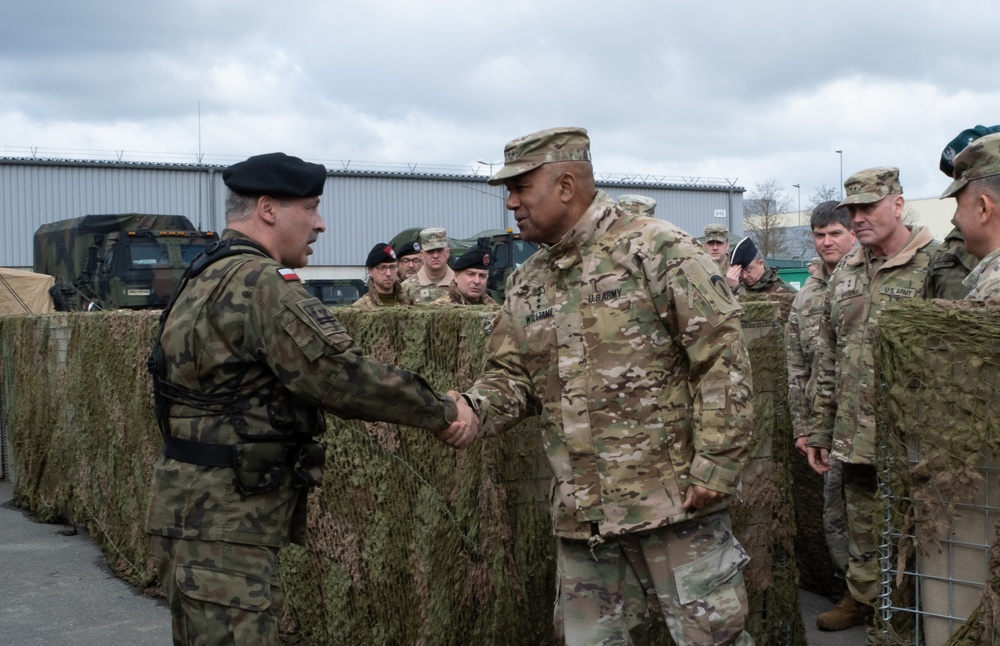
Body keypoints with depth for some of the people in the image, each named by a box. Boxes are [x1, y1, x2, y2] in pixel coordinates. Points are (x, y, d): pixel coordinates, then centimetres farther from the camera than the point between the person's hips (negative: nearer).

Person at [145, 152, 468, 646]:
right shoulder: (257, 283, -18)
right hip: (223, 521, -11)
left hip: (196, 509, 11)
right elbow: (340, 373, -21)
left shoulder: (210, 279, 16)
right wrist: (440, 411, -10)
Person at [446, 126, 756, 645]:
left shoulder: (657, 251, -9)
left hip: (672, 500, -6)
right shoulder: (526, 284, 11)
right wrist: (474, 410, -12)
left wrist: (716, 465, -16)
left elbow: (722, 359, -12)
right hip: (580, 515, 6)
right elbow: (511, 375, 11)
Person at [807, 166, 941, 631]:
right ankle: (863, 598, 36)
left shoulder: (934, 265, -10)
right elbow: (827, 361, 14)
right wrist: (820, 431, 13)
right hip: (855, 436, 6)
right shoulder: (845, 274, 11)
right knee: (861, 528, 18)